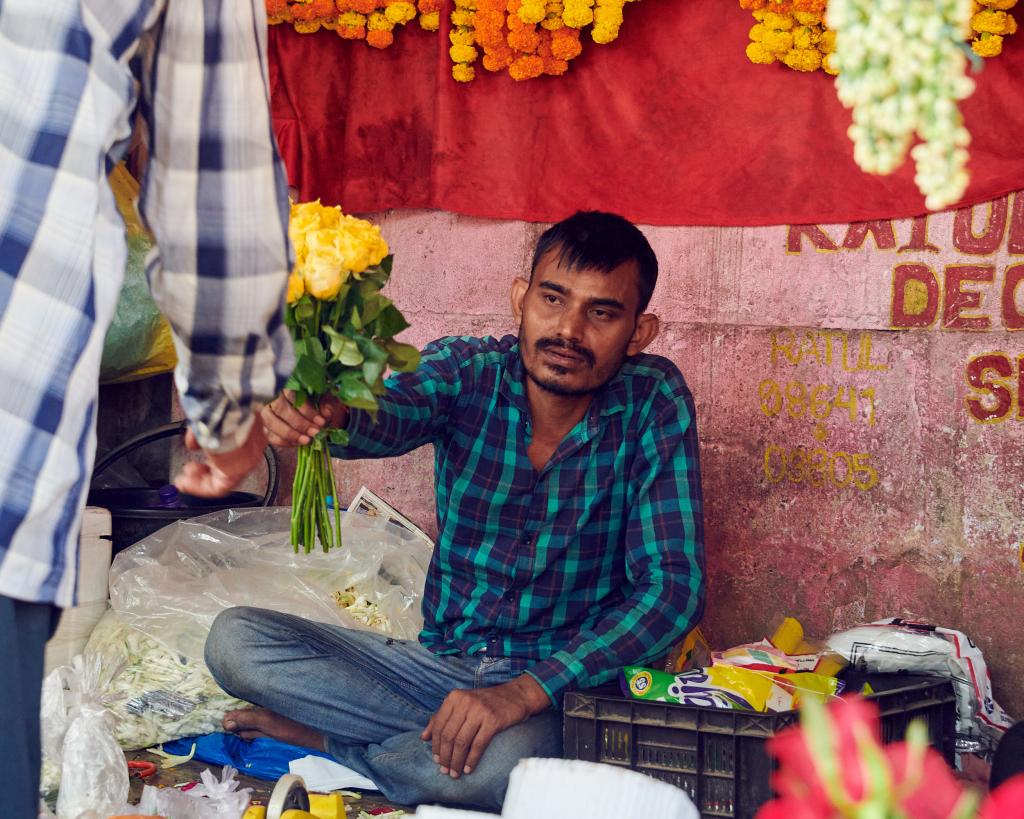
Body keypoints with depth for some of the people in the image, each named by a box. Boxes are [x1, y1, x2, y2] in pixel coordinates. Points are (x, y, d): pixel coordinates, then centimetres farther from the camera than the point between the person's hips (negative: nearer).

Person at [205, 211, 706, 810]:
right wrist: (327, 414, -55)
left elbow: (674, 588, -16)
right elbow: (390, 419, -28)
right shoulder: (465, 369, -6)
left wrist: (527, 692, -27)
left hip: (561, 682, -2)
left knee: (499, 764, -38)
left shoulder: (653, 401, -12)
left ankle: (324, 738, -8)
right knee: (235, 640, -16)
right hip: (437, 661, 3)